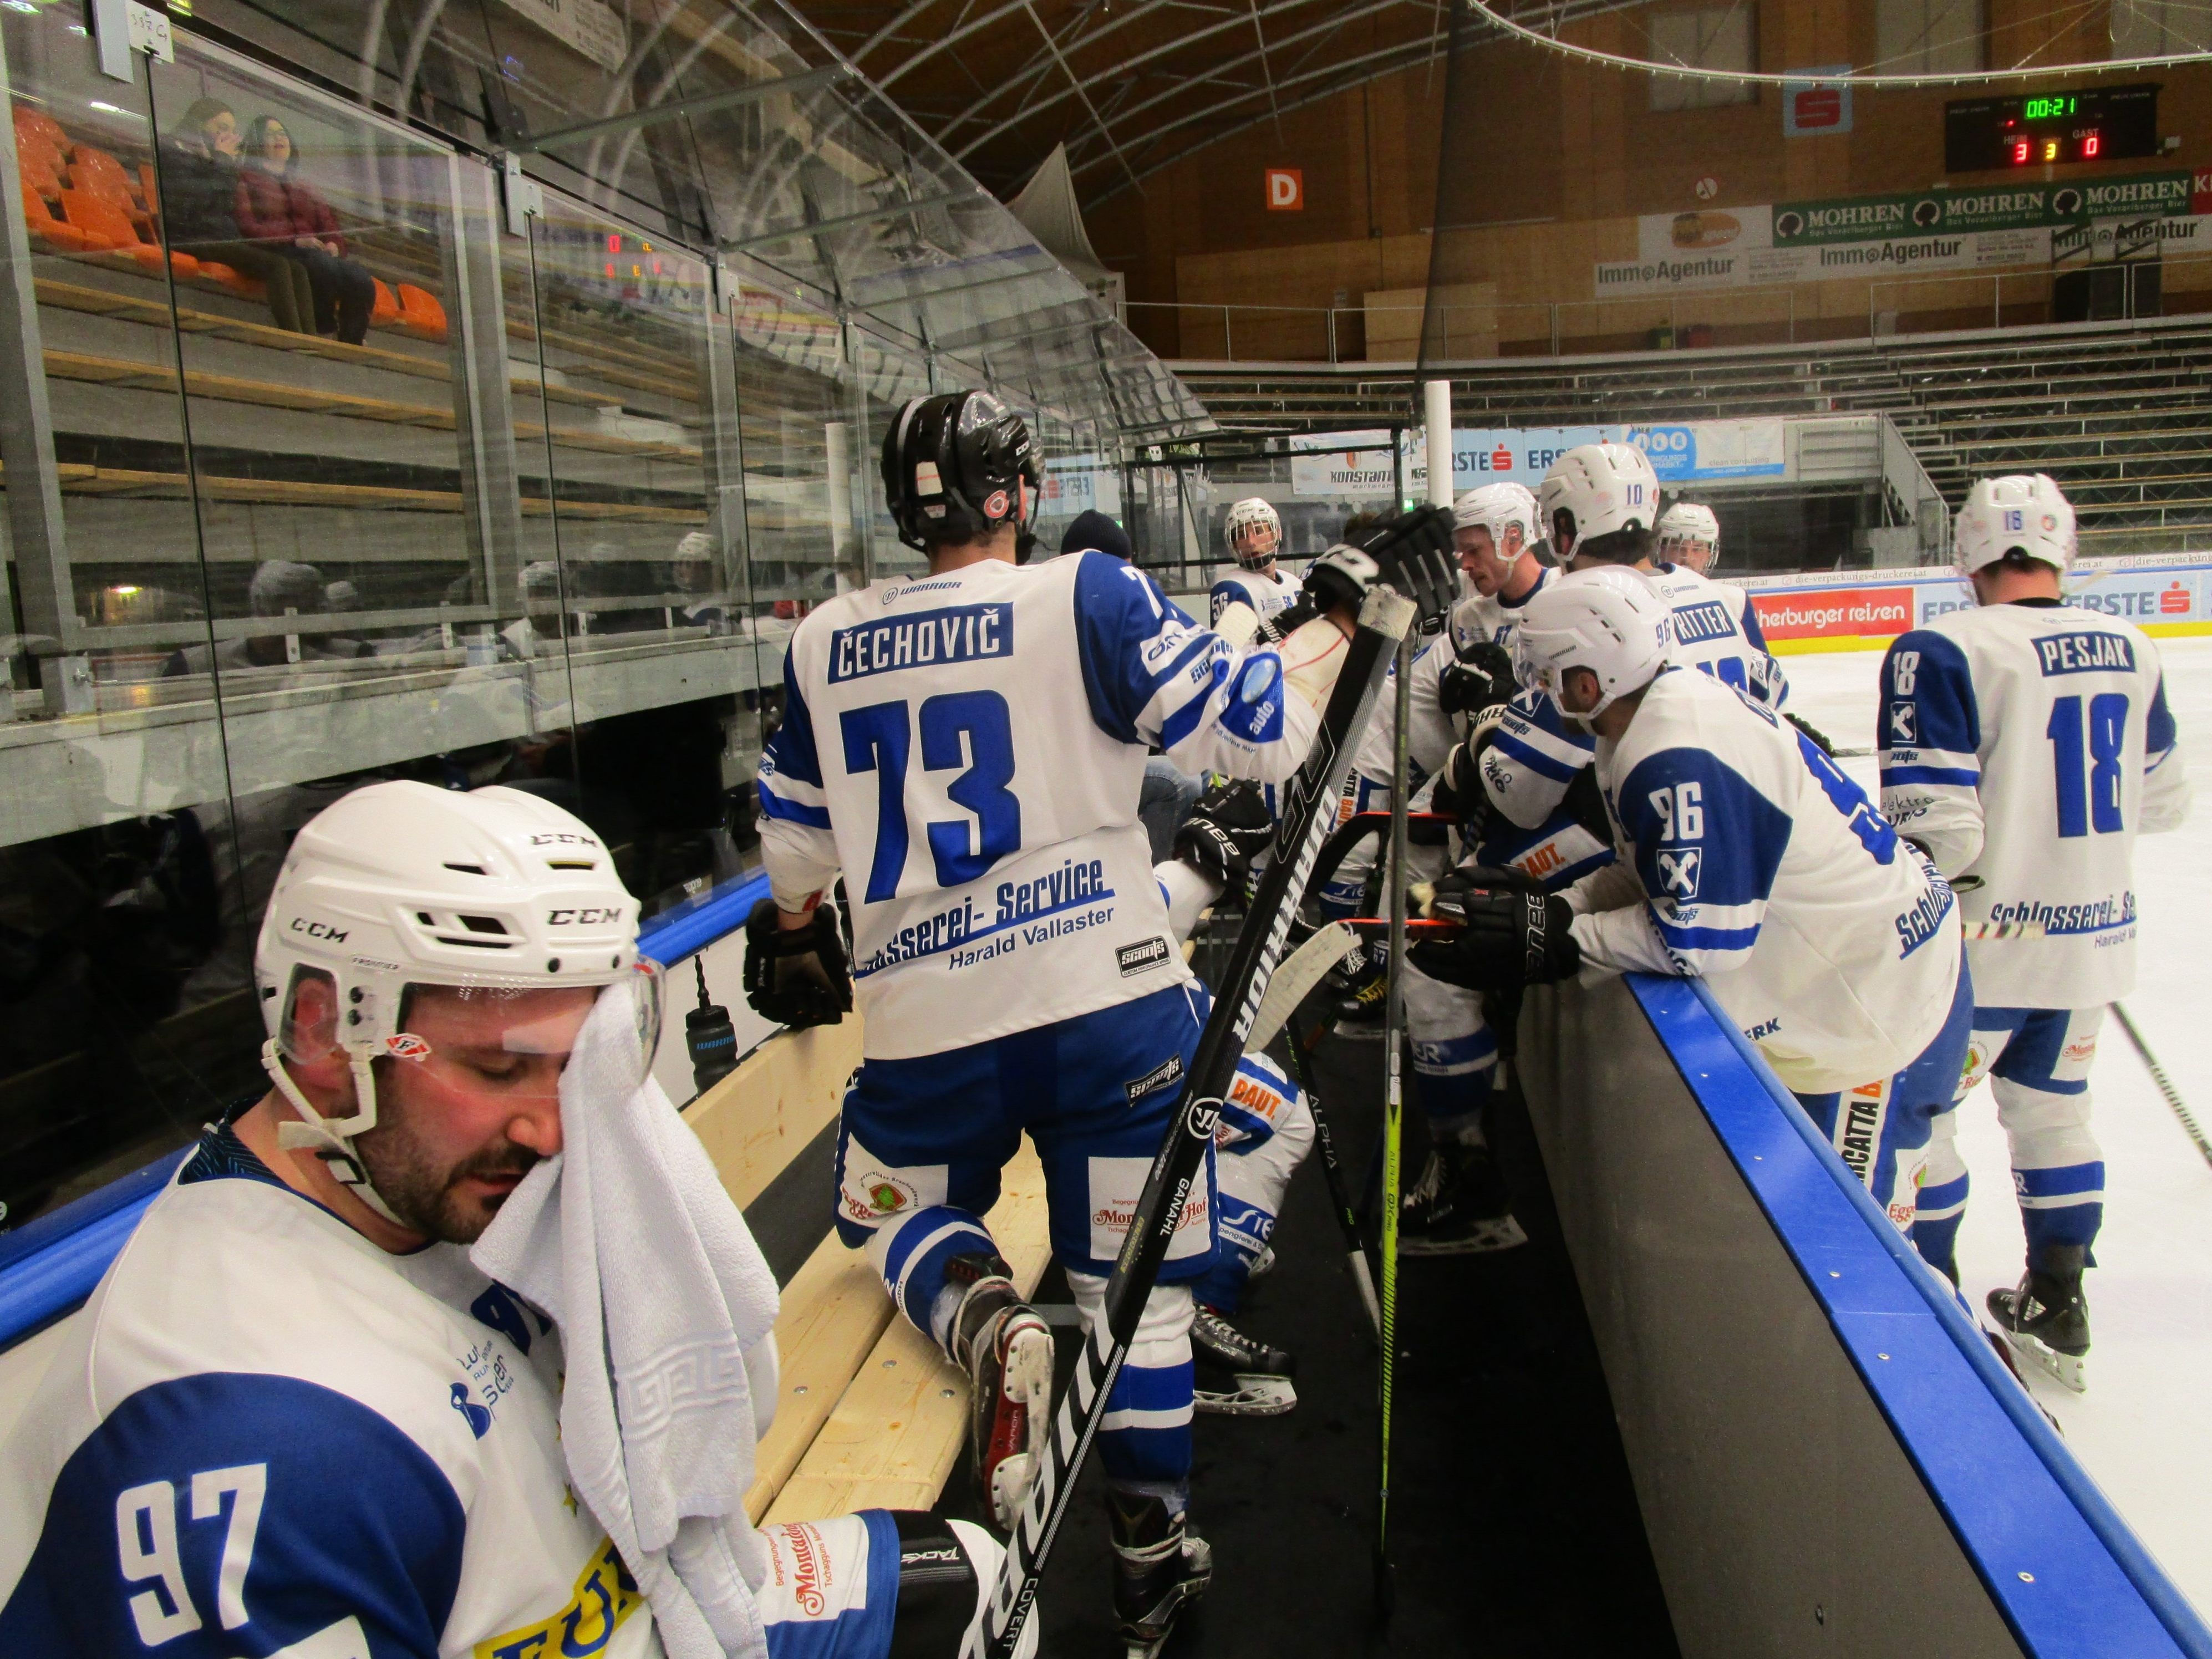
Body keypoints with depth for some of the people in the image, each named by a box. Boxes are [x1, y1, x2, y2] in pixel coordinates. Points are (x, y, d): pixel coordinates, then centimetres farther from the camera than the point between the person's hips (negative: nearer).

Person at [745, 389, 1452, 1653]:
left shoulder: (825, 644, 6)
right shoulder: (1087, 598, -5)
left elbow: (794, 837, 16)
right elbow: (1259, 729, -8)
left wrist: (792, 944, 35)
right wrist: (1351, 602, 6)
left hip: (924, 1026, 2)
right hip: (1105, 1002, -2)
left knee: (895, 1211, 27)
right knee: (1131, 1277, 13)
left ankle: (980, 1318, -4)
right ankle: (1153, 1552, 25)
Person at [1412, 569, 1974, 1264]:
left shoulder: (1681, 759, -30)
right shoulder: (1675, 702, 3)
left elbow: (1701, 937, -28)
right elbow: (1656, 874, 10)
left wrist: (1552, 941, -21)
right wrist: (1546, 907, -1)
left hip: (1880, 997, -10)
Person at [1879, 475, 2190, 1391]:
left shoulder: (1942, 651, -18)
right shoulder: (2130, 649, 3)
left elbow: (1935, 829, -23)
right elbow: (2161, 801, 13)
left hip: (1985, 941, -6)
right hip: (2095, 933, 6)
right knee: (2051, 1108, 22)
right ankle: (2056, 1306, 33)